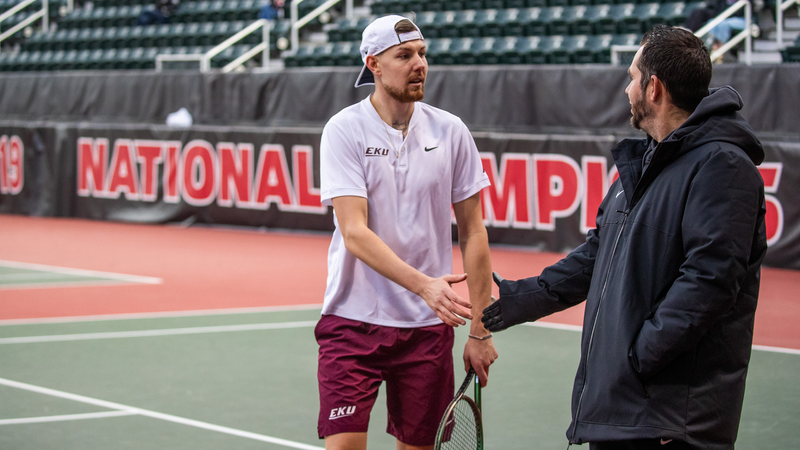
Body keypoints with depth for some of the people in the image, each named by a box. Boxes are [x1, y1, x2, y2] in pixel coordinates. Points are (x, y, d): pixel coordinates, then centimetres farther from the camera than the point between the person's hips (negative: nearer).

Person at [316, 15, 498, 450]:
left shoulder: (450, 132, 2)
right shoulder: (344, 130, -7)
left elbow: (472, 233, 7)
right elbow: (355, 233, -17)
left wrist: (480, 329, 3)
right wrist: (423, 285, -31)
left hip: (428, 325, 3)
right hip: (354, 320, -3)